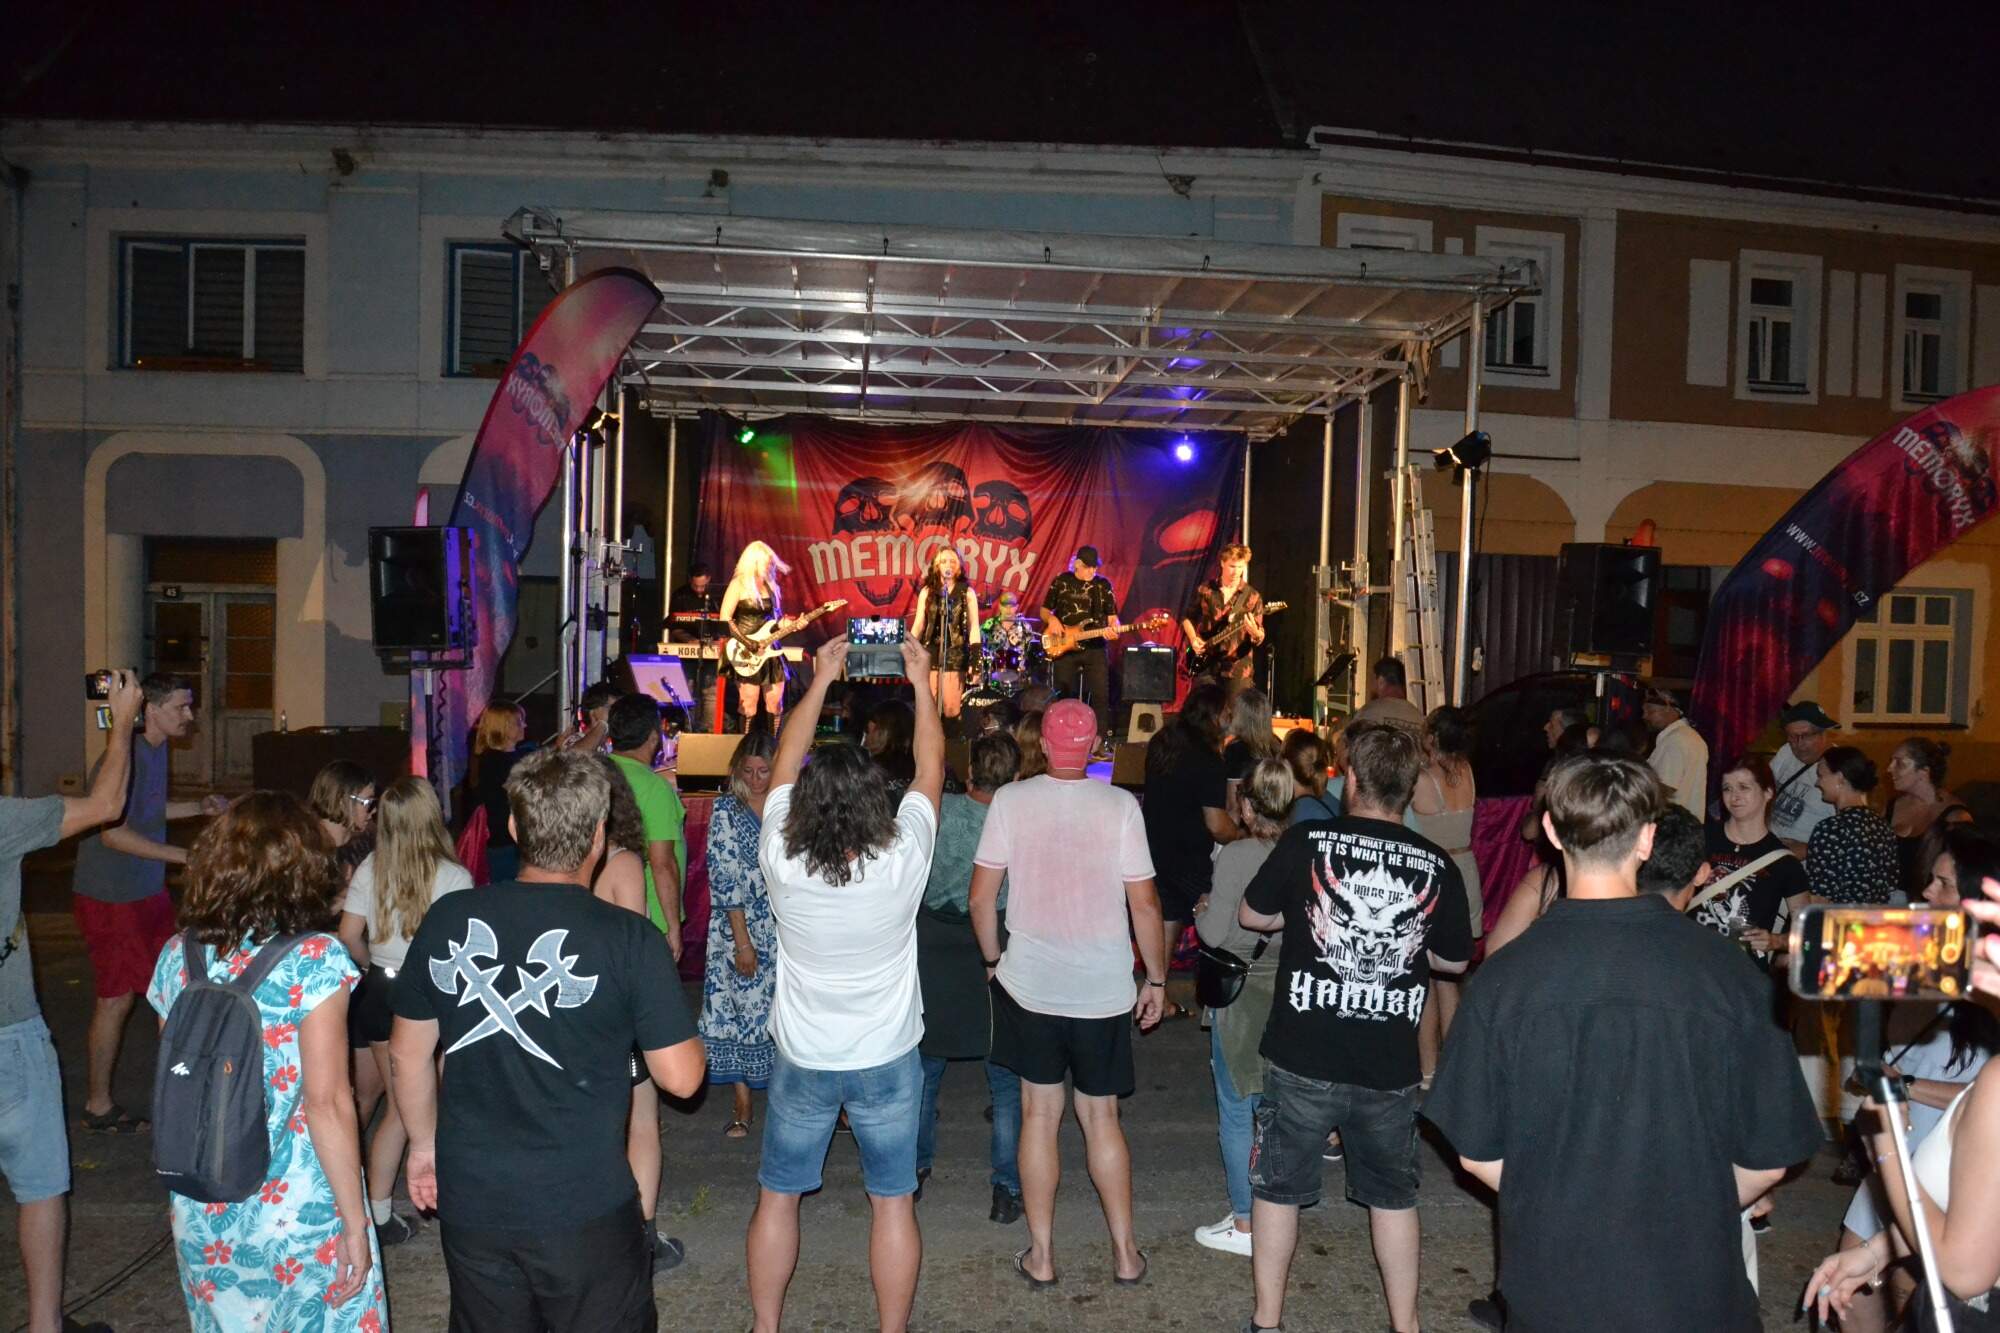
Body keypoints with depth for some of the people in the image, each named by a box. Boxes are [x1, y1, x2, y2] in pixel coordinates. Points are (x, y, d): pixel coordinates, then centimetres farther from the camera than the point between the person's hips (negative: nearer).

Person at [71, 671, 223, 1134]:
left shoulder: (159, 750, 7)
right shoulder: (127, 756, -23)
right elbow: (114, 833, -26)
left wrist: (198, 807, 7)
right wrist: (183, 856, -25)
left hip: (149, 892, 9)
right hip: (111, 899, -9)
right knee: (115, 999, 1)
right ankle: (98, 1107, 15)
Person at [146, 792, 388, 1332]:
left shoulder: (178, 957, -1)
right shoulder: (314, 959, -16)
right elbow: (325, 1102, -17)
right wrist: (354, 1223, -10)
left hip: (202, 1213, 5)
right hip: (299, 1215, -5)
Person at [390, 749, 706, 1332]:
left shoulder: (448, 919, -5)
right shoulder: (630, 939, -16)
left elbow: (408, 1052, 7)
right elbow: (681, 1078, -11)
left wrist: (424, 1142, 22)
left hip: (470, 1202, 4)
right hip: (585, 1213, -4)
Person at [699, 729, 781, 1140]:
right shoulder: (727, 809, -4)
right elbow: (725, 878, -9)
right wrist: (743, 941, -12)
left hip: (784, 929, 2)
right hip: (738, 927, -2)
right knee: (737, 1008, 1)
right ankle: (741, 1107, 12)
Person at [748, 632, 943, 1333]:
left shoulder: (782, 861, -18)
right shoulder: (901, 860, -21)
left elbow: (785, 762, -3)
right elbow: (931, 769, -7)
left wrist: (820, 679, 4)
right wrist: (922, 681, 1)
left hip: (801, 1060, 1)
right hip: (887, 1059, -1)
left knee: (778, 1195, 17)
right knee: (892, 1202, 13)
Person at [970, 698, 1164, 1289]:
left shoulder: (1011, 799, -7)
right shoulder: (1120, 805, -9)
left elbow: (982, 896, -4)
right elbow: (1144, 904, -7)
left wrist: (993, 960, 11)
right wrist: (1156, 980, 5)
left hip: (1029, 984, 0)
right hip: (1104, 989, 0)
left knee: (1039, 1115, 11)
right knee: (1101, 1117, 14)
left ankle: (1041, 1256, 19)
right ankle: (1125, 1254, 21)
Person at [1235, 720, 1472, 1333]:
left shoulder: (1308, 841, -11)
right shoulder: (1436, 864, -4)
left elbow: (1251, 914, 2)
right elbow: (1454, 960, 8)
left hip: (1304, 1058, -2)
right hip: (1390, 1066, 2)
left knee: (1279, 1186, 15)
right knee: (1393, 1195, 20)